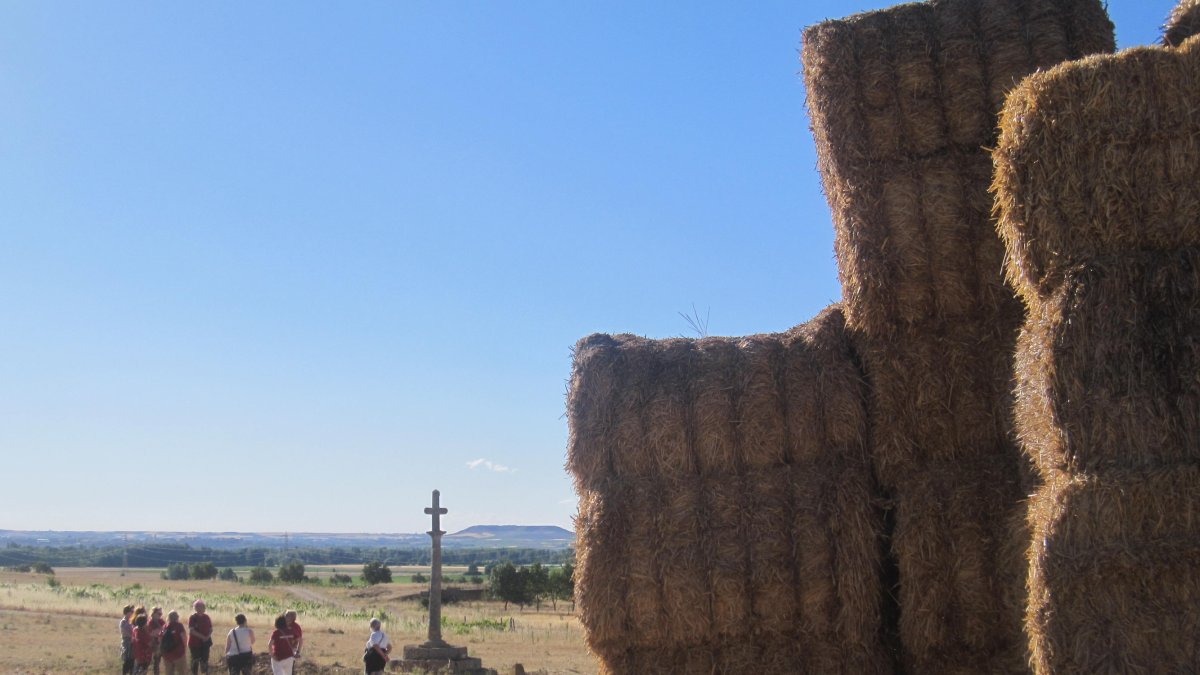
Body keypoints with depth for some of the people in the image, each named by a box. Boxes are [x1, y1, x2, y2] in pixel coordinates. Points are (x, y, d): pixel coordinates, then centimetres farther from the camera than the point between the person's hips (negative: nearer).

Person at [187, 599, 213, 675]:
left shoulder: (207, 617, 6)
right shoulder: (192, 618, -7)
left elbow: (210, 629, 9)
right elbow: (191, 630, -15)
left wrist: (208, 636, -12)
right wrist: (202, 637, -21)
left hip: (205, 643, 3)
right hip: (195, 643, -3)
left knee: (204, 660, 4)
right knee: (195, 660, 2)